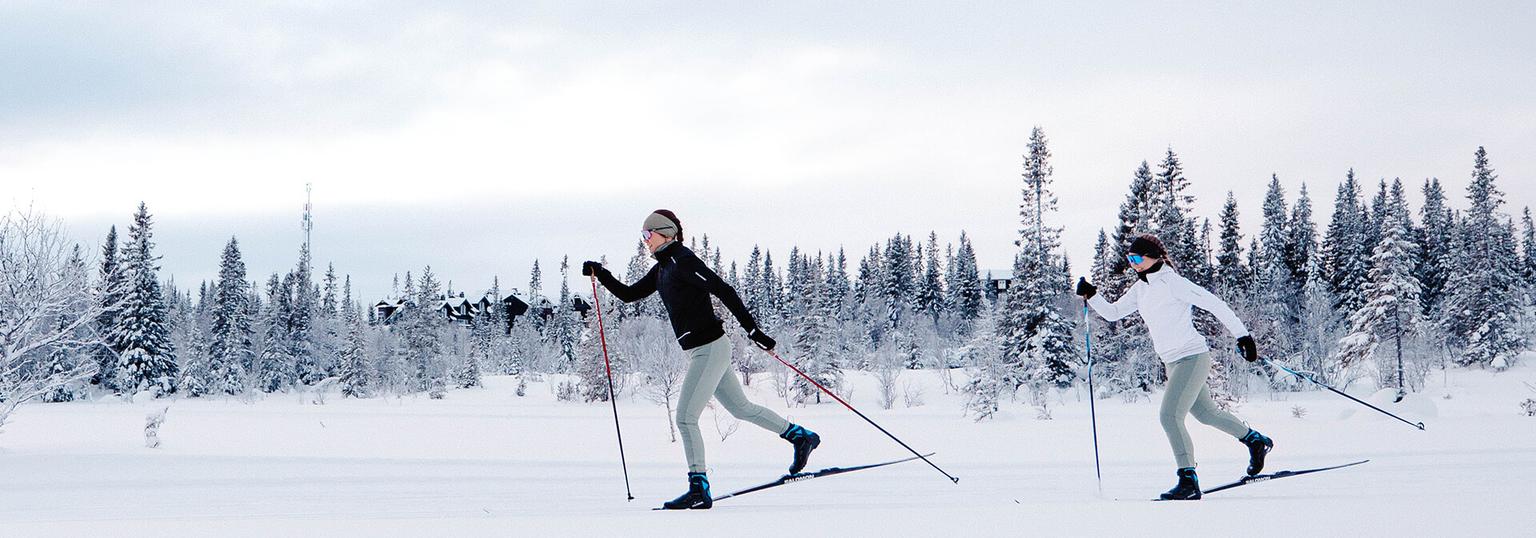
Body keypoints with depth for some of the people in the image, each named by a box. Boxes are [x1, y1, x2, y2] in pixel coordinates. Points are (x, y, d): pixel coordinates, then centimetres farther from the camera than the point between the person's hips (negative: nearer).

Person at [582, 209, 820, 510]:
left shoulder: (683, 261, -15)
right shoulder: (662, 269, 13)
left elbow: (724, 291, -19)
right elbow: (629, 294, 19)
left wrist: (753, 331, -21)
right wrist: (600, 274, 5)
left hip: (709, 350, -10)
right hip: (700, 351, 10)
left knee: (685, 417, -10)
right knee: (741, 408, 21)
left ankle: (699, 490, -6)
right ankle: (801, 437, 33)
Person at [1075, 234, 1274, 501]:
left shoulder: (1172, 282, -16)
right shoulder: (1139, 289, 9)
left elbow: (1215, 305, -14)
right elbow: (1113, 313, 9)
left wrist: (1243, 336, -13)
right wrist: (1091, 295, -8)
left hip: (1192, 357, -9)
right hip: (1172, 362, 9)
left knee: (1170, 416, -17)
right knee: (1205, 413, 23)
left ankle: (1189, 481, -13)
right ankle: (1256, 441, 43)